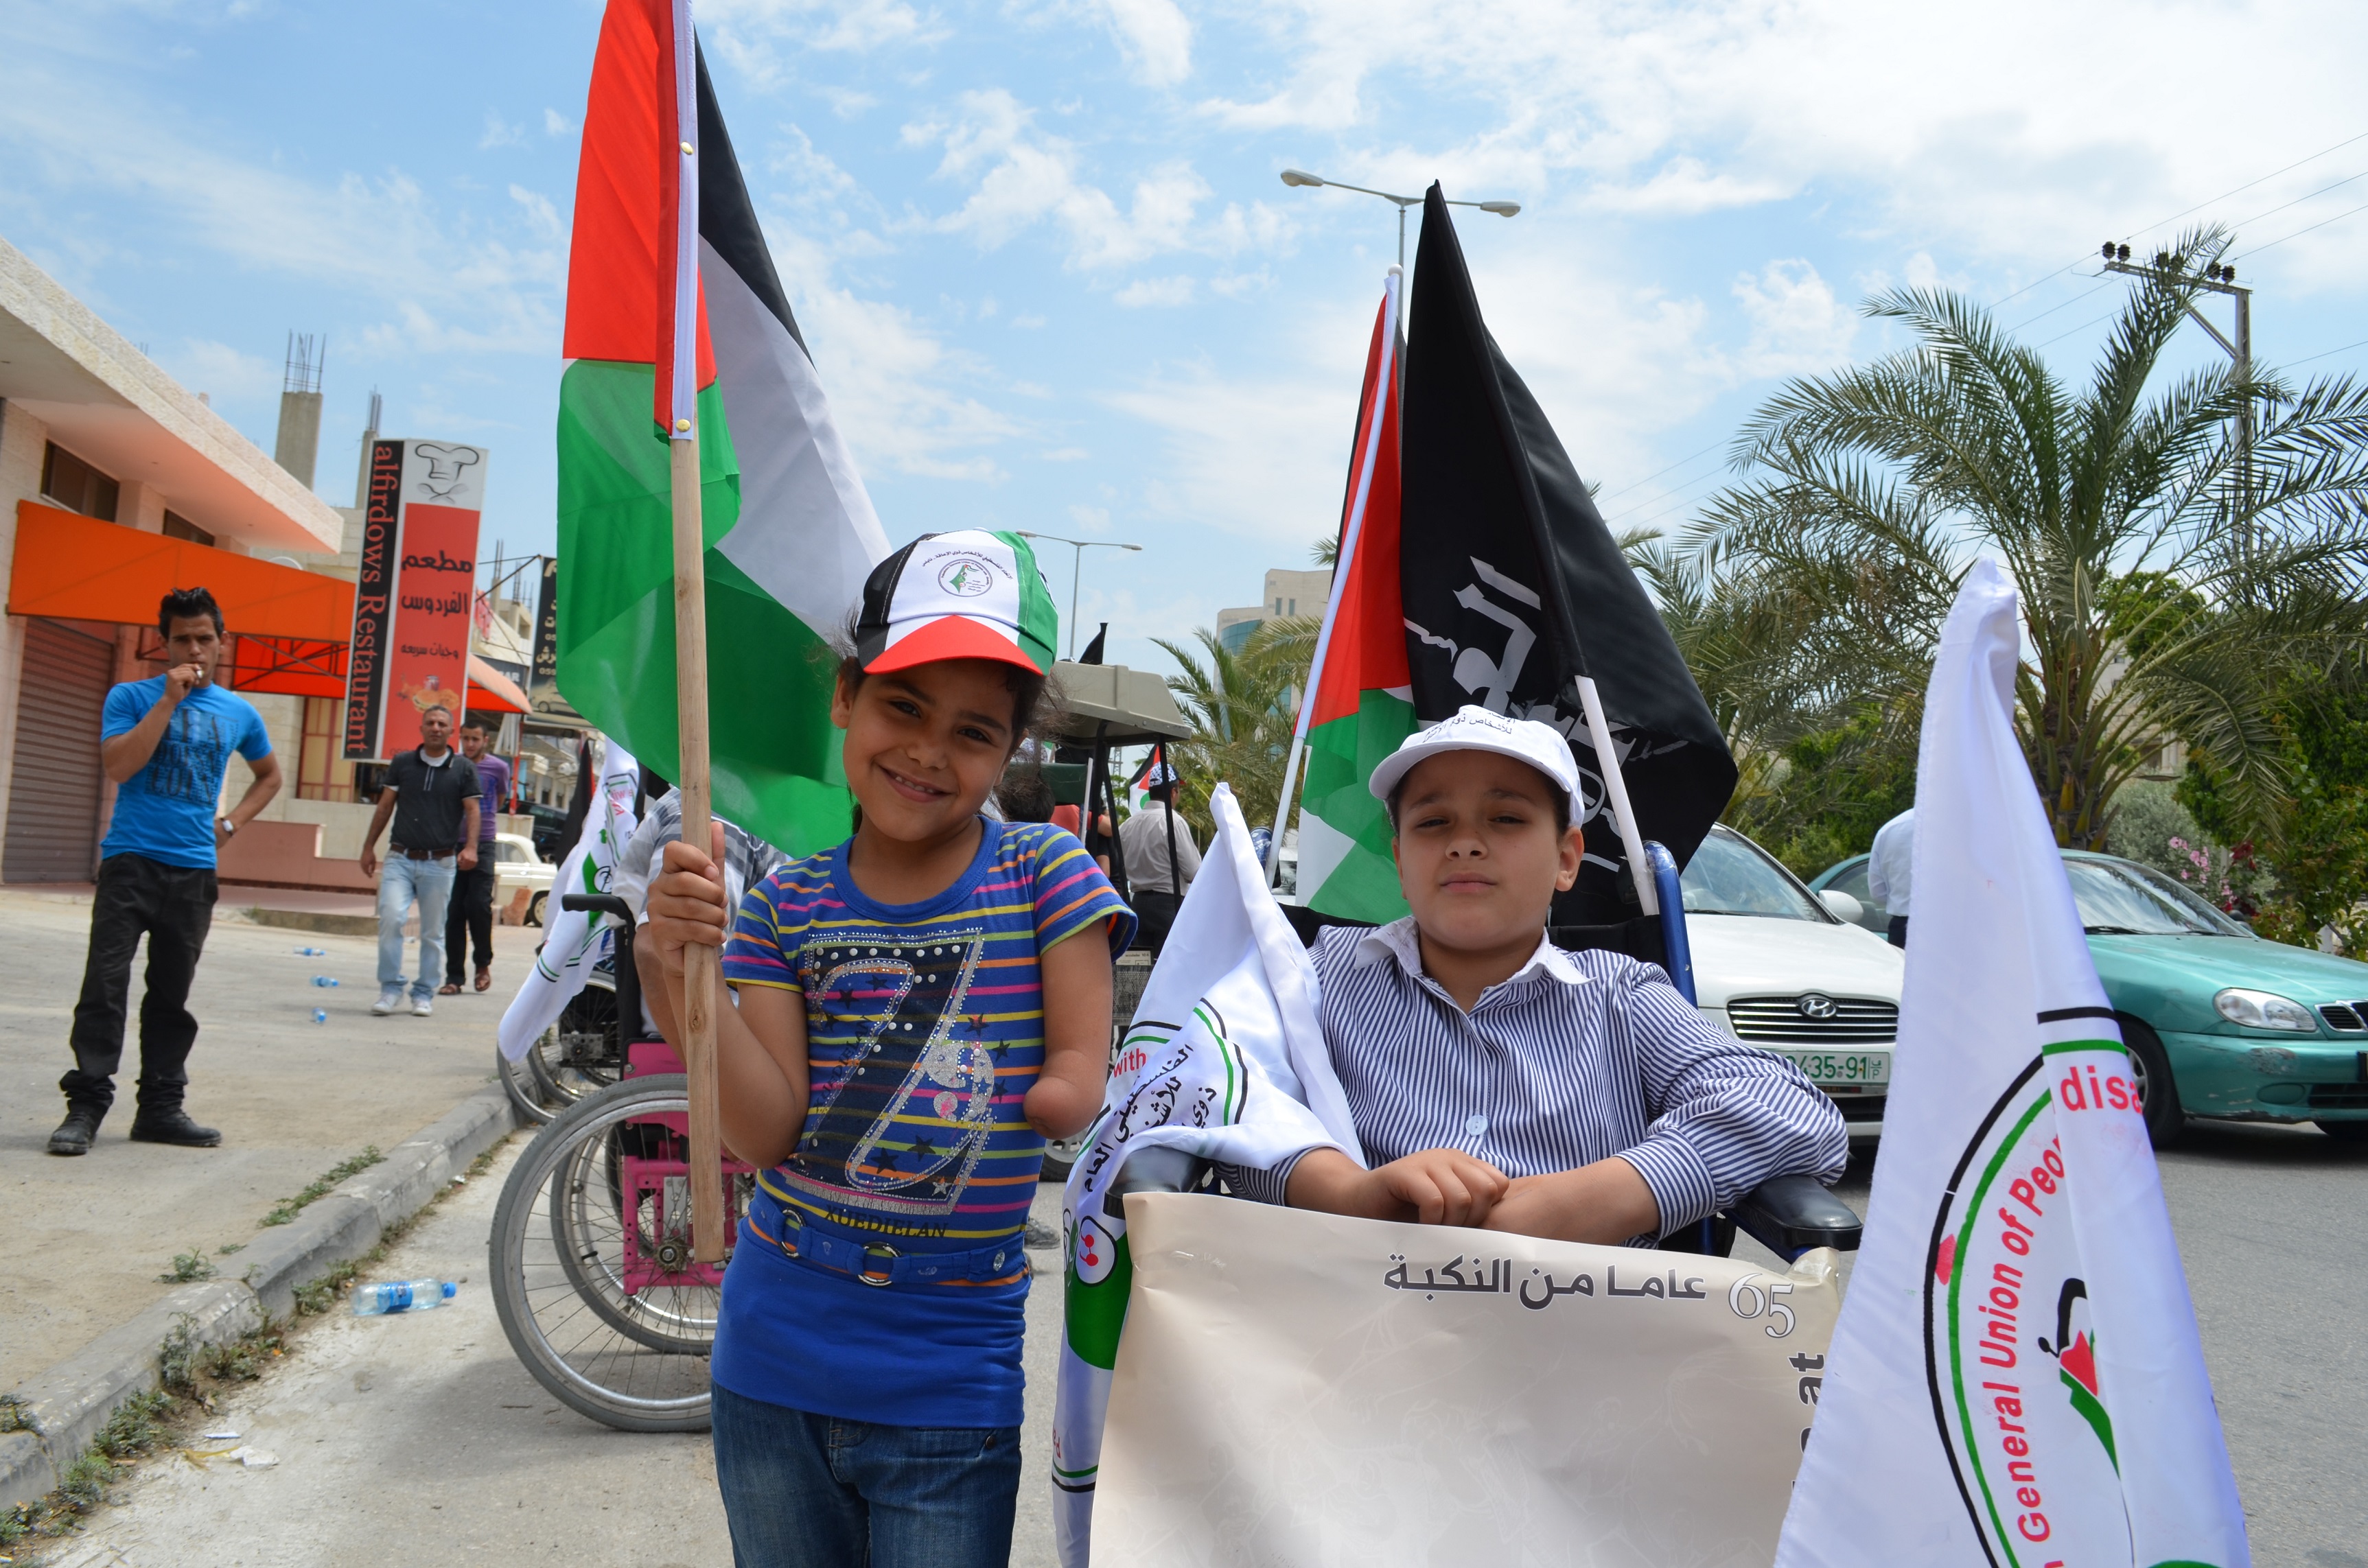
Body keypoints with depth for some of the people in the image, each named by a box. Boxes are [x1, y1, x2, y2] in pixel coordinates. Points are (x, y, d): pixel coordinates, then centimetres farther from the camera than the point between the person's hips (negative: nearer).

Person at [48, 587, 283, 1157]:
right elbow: (118, 766, -15)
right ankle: (86, 1104, -3)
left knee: (171, 996, 9)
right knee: (105, 985, -8)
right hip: (130, 861, -3)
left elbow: (270, 776, 25)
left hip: (193, 871, 3)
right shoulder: (131, 697, 0)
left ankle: (161, 1106, 16)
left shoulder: (238, 713, 10)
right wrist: (169, 699, -16)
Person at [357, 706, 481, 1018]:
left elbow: (472, 810, 1)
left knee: (433, 932, 4)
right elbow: (385, 807, 13)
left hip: (440, 863, -1)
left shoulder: (463, 770, 4)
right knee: (391, 918, -15)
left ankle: (424, 995, 15)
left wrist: (470, 847, -15)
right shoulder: (402, 764, 8)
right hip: (401, 858, 1)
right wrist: (369, 846, 11)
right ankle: (390, 989, -4)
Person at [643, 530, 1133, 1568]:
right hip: (768, 1371, 3)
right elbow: (765, 1136, -9)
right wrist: (685, 974, -22)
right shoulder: (785, 903, -1)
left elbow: (1073, 1094, -8)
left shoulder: (1045, 873, -6)